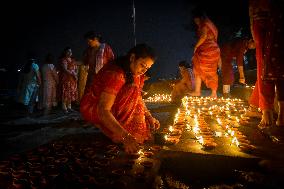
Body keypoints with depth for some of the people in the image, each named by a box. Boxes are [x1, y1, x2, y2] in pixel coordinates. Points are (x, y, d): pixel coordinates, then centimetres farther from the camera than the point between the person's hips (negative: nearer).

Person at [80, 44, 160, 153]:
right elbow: (103, 111, -38)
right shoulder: (115, 74, -31)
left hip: (114, 109, 8)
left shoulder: (135, 74, -4)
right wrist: (125, 137, -47)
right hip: (93, 109, -8)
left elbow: (138, 99, 4)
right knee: (132, 91, -27)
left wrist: (150, 117, -13)